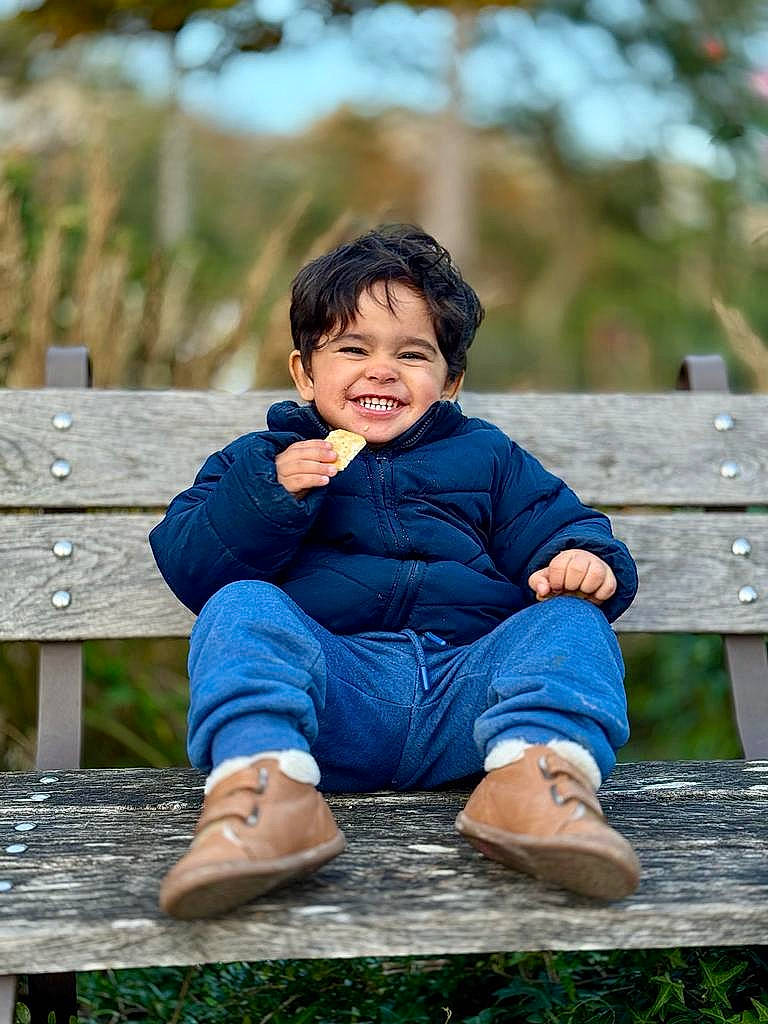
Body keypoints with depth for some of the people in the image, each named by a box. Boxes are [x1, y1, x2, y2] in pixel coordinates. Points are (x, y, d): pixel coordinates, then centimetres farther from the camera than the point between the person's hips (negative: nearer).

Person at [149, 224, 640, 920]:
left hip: (468, 680, 2)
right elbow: (189, 567, 11)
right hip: (331, 683, -1)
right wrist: (269, 494, -6)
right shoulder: (262, 459, 23)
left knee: (570, 622, -22)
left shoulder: (487, 455, 27)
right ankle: (265, 782, -51)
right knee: (242, 608, -27)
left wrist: (585, 561, -6)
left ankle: (537, 772, -50)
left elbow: (557, 524, 19)